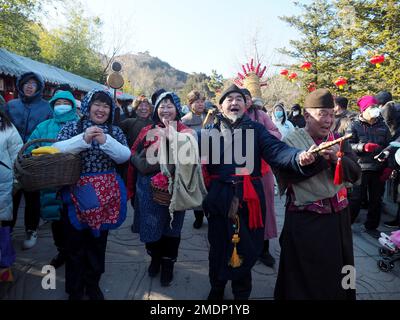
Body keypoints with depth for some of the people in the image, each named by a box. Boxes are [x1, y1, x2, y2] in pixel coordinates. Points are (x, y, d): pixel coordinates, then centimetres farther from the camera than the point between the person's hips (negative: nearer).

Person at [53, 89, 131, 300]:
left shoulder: (115, 131, 6)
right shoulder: (72, 127, 2)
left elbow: (125, 156, -7)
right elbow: (56, 149, -12)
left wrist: (105, 141, -21)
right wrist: (83, 139, -22)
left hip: (105, 194, 2)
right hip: (76, 193, -1)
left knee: (98, 241, 14)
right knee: (75, 242, 8)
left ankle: (93, 284, 35)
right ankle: (74, 289, 29)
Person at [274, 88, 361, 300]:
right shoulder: (291, 142, -6)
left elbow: (355, 173, 0)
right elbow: (288, 175, -19)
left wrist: (337, 158, -18)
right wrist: (318, 157, -26)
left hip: (338, 217, 5)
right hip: (305, 221, -4)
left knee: (336, 271, 17)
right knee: (306, 275, 6)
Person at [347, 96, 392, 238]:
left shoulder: (382, 125, 8)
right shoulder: (355, 125, -3)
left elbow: (389, 146, 12)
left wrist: (388, 167, 5)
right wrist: (364, 147, -24)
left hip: (379, 170, 4)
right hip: (361, 168, -4)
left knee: (376, 200, 12)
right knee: (356, 199, 1)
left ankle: (371, 226, 28)